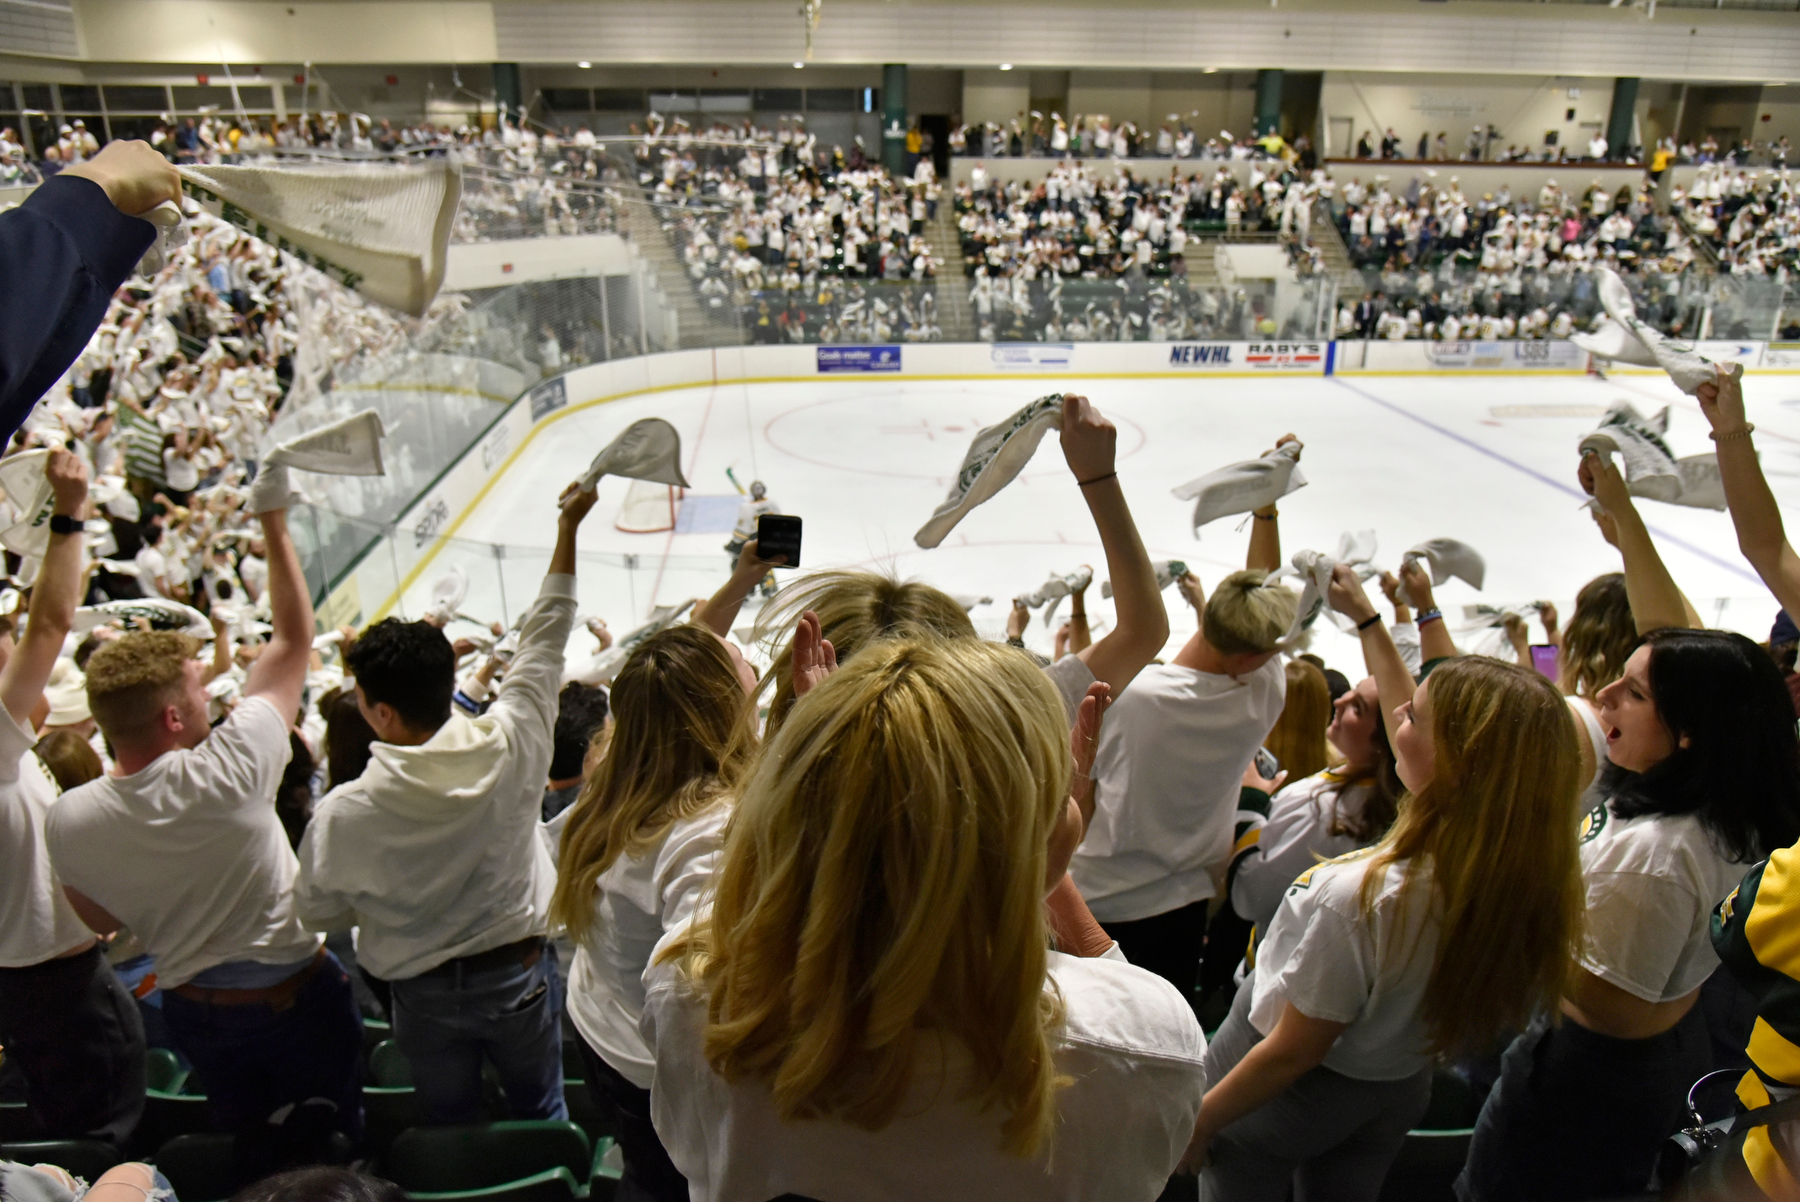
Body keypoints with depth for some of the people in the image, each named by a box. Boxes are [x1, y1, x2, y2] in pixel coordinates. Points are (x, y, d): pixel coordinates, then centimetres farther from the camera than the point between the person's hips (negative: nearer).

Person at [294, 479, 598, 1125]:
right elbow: (545, 637, -11)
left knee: (452, 1128, 24)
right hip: (522, 974, 1)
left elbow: (318, 913, -8)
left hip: (426, 995, -1)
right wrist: (568, 528, -3)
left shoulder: (343, 815, -26)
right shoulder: (511, 745, -24)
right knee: (541, 1115, 24)